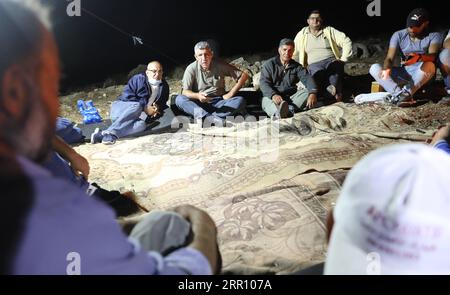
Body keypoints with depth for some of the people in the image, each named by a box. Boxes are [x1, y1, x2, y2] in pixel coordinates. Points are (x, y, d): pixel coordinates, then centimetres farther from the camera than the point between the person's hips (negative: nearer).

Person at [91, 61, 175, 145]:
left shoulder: (164, 86, 7)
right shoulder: (138, 79, -9)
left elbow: (163, 103, 17)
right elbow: (127, 96, -17)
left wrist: (157, 108, -8)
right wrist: (144, 107, -22)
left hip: (140, 116, 4)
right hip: (121, 109, -4)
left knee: (141, 125, -34)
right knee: (136, 106, -39)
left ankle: (103, 134, -38)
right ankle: (111, 132, -40)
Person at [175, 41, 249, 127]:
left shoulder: (220, 65, -3)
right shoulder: (191, 69, -4)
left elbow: (244, 75, -2)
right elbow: (185, 91, -8)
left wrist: (231, 93, -9)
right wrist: (198, 96, -29)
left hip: (218, 103, 1)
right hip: (198, 104, 0)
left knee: (240, 100, -25)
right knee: (179, 99, -28)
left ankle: (204, 117, -39)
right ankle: (211, 119, -47)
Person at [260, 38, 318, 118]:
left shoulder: (297, 66, 16)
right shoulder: (269, 64, 8)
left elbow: (307, 79, -1)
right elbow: (264, 83, -6)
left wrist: (313, 93, -25)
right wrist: (273, 95, -29)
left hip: (291, 98, 3)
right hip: (272, 97, -3)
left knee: (307, 92, -22)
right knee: (267, 100, -34)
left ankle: (288, 109, -47)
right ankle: (279, 112, -69)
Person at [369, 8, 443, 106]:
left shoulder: (434, 36, -7)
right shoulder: (399, 35, -1)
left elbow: (432, 56, -25)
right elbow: (389, 58, -11)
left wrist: (419, 57, -48)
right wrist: (387, 69, -35)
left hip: (423, 75, -3)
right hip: (404, 73, 3)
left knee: (429, 65, -37)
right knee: (374, 68, -20)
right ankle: (400, 94, -40)